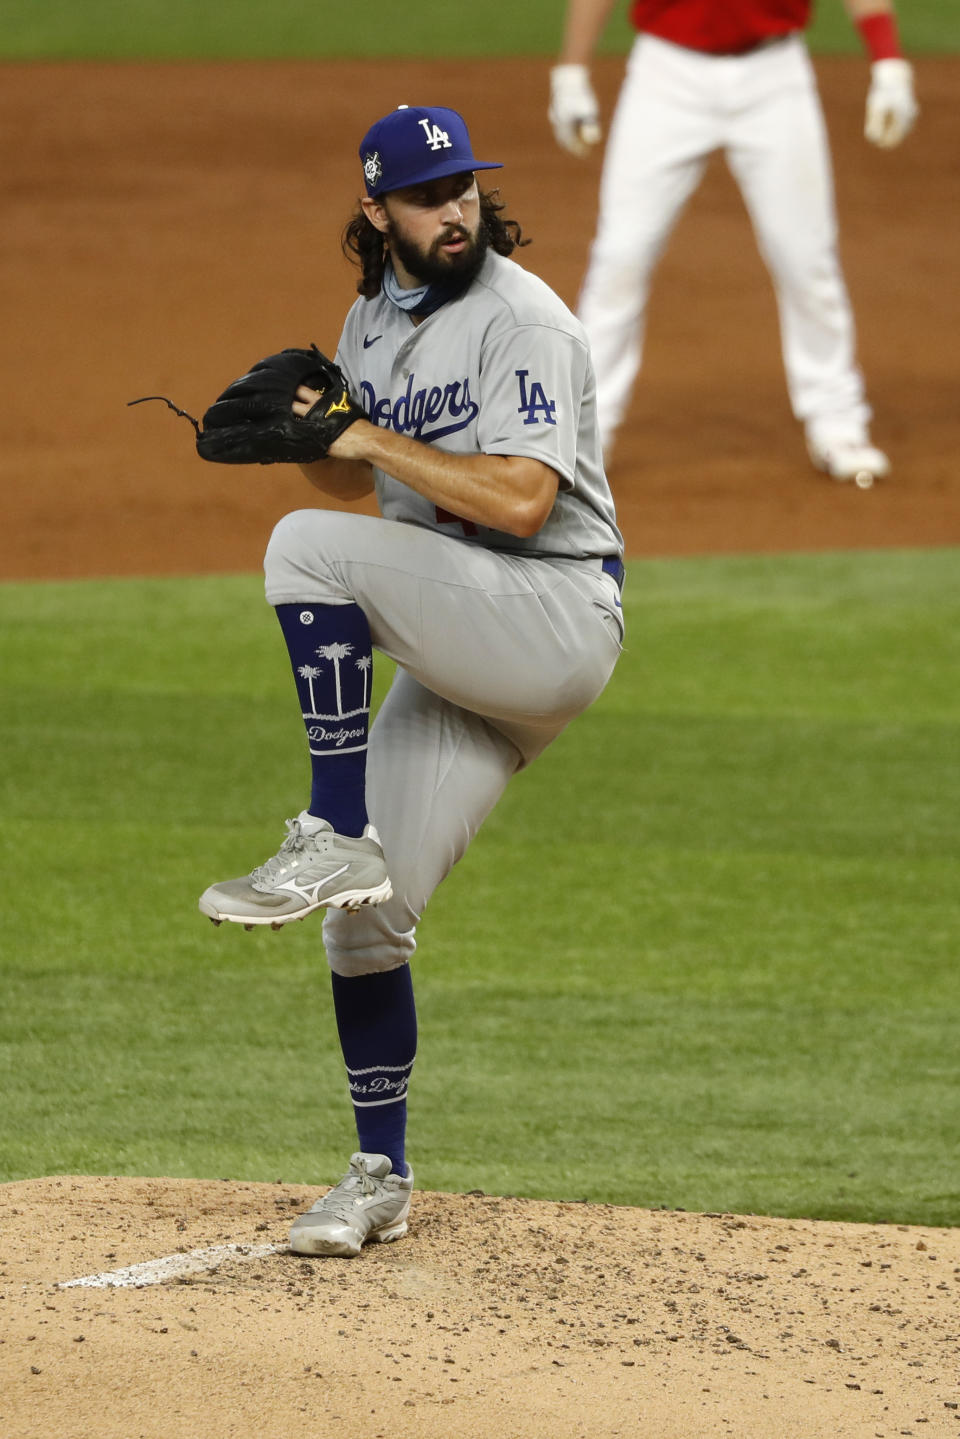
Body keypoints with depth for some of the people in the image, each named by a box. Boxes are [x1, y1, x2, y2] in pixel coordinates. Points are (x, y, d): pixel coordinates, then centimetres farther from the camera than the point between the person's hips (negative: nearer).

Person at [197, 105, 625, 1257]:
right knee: (363, 920, 4)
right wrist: (303, 435, 2)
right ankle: (380, 1178, 17)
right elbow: (353, 481, 24)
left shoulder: (523, 321, -13)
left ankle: (333, 841, -24)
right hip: (454, 657, 8)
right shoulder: (375, 318, 12)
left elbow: (522, 503, -23)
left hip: (556, 616, -8)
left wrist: (377, 439, -19)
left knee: (310, 551, -28)